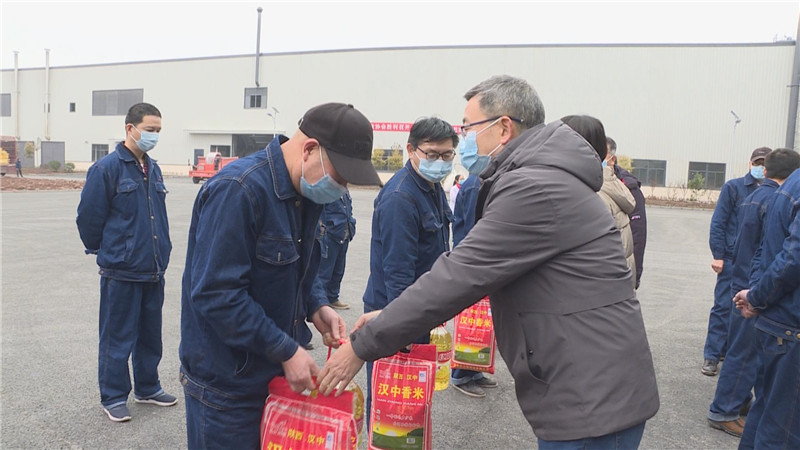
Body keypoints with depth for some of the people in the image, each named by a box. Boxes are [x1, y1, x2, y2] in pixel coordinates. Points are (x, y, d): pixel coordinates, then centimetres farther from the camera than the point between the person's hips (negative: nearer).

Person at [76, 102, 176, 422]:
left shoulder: (153, 168, 10)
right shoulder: (107, 168, -12)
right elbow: (89, 216, -9)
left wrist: (161, 252, 15)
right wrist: (104, 251, 3)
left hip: (154, 270, 7)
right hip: (121, 273, -7)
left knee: (150, 334, 17)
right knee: (118, 338, 5)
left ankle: (147, 388, 33)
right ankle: (113, 398, 21)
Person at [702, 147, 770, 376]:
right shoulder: (733, 187, -1)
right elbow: (718, 223, -2)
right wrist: (718, 255, -8)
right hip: (733, 260, -3)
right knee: (723, 307, -1)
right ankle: (712, 356, 6)